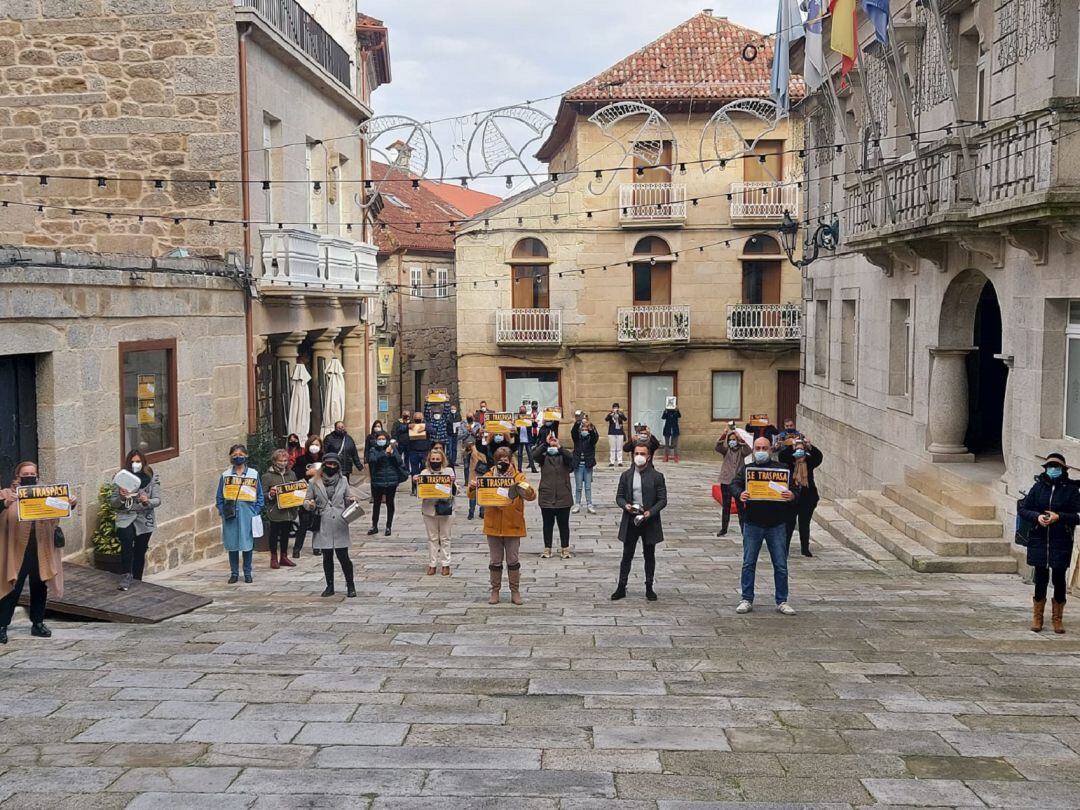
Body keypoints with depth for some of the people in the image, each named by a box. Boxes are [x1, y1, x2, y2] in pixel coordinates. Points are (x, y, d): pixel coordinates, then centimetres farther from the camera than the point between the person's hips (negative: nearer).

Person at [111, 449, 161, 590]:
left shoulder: (152, 478, 0)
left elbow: (157, 500, -2)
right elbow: (113, 503, 2)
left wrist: (147, 501, -23)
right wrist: (121, 498, -19)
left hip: (145, 520, 1)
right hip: (125, 517, -1)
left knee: (140, 552, 5)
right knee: (126, 541, -26)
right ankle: (126, 576, -21)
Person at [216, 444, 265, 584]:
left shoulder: (254, 474, 4)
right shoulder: (225, 475, 6)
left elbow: (260, 496, 5)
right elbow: (220, 496, 8)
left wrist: (256, 512, -5)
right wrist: (222, 512, -4)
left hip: (247, 514, -1)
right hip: (231, 515, 1)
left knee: (247, 543, 2)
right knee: (232, 545, 4)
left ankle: (247, 573, 14)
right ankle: (234, 573, 14)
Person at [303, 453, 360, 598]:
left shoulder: (343, 480, 8)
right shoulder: (315, 482, 3)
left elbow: (348, 498, 15)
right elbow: (307, 501, 7)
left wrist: (352, 500, -7)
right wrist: (310, 505, -16)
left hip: (339, 525, 0)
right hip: (323, 526, 0)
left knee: (343, 556, -3)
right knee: (327, 557, 9)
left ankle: (350, 585, 11)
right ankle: (330, 586, 20)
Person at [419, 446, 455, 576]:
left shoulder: (449, 471, 2)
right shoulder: (424, 472, 4)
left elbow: (454, 491, 0)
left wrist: (453, 483, -19)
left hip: (446, 508, -1)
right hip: (429, 509, 1)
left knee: (445, 538, 6)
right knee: (432, 538, 8)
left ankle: (445, 564, 14)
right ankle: (432, 564, 15)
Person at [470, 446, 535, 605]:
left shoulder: (518, 477, -2)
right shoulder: (488, 476, 1)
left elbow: (532, 496, -13)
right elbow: (472, 495, -1)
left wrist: (523, 488, -33)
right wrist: (472, 487, -25)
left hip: (512, 526, -1)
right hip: (493, 525, 1)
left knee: (513, 560, 6)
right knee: (495, 561, 9)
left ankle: (515, 591, 17)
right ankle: (495, 591, 19)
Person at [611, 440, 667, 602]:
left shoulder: (657, 476, -4)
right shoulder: (626, 475, 4)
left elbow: (662, 500, -4)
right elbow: (619, 496, 6)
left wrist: (651, 512, -19)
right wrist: (625, 505, -15)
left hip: (649, 521, -1)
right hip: (630, 521, 1)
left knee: (649, 556, 9)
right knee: (627, 555, 6)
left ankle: (649, 588, 20)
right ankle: (621, 587, 13)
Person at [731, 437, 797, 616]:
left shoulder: (781, 469, 4)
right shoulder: (746, 469, 7)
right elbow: (735, 484, -7)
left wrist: (792, 495, -25)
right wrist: (739, 494, -30)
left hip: (776, 525, 0)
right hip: (753, 524, 1)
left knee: (781, 565, 4)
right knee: (748, 564, 5)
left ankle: (782, 601, 14)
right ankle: (747, 600, 14)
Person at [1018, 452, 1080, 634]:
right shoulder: (1038, 487, 4)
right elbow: (1022, 509, 5)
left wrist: (1059, 517, -18)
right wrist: (1037, 516, -13)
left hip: (1061, 542, -1)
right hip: (1039, 541, 1)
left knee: (1058, 578, 4)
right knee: (1041, 578, 6)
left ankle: (1057, 618, 19)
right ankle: (1037, 617, 19)